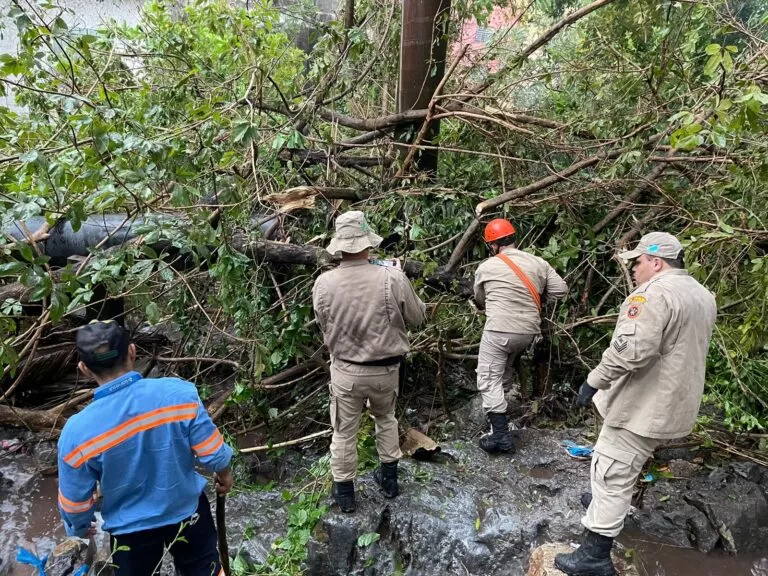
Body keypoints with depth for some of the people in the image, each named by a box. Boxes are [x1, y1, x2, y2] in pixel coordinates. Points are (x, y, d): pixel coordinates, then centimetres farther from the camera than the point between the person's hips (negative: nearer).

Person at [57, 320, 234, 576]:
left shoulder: (77, 431, -26)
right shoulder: (179, 393, -28)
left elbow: (75, 499, -10)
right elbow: (212, 452, -18)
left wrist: (79, 528, 12)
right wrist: (224, 473, 5)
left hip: (131, 529, 1)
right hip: (187, 510, 0)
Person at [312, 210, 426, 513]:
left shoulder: (323, 283, -16)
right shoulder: (393, 278, -20)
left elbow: (323, 324, 2)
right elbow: (417, 317, -4)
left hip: (345, 370, 0)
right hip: (385, 369, 1)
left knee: (344, 431, 18)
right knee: (385, 418, 28)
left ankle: (344, 491, 34)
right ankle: (389, 477, 40)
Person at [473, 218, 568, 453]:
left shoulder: (486, 267, -2)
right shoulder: (538, 263, 5)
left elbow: (480, 300, 13)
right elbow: (561, 290, 6)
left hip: (499, 331, -6)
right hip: (528, 331, 6)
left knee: (489, 381, 1)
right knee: (503, 374, 23)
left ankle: (501, 436, -2)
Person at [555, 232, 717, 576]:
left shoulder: (655, 294, -21)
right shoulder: (702, 296, 13)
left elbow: (632, 348, -32)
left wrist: (595, 380, -24)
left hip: (645, 404, -10)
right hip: (670, 402, 10)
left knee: (612, 473, -4)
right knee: (624, 466, 28)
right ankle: (606, 503, 47)